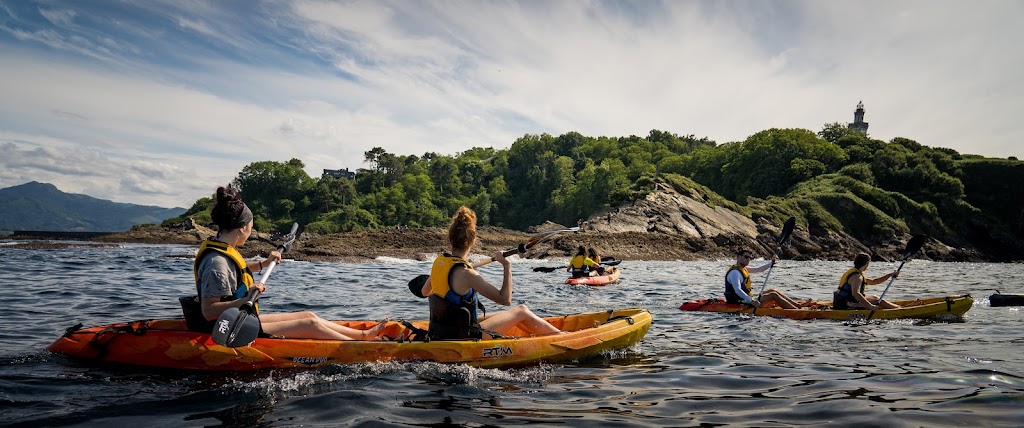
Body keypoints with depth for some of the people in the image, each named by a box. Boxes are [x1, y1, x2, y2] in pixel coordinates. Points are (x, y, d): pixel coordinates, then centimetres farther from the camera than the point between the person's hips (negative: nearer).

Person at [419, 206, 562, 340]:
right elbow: (505, 299, -25)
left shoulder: (438, 261, -2)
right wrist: (507, 266, -17)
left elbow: (424, 292, 17)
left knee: (512, 315, 23)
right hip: (461, 339, -8)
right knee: (521, 311, 6)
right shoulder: (466, 274, -26)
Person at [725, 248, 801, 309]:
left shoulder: (742, 269, 14)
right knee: (773, 295, -12)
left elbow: (759, 269, 23)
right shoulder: (735, 272, -18)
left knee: (773, 291, 13)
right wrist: (752, 301, -36)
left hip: (746, 299, 11)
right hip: (740, 304, -11)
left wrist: (772, 262, 13)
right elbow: (737, 290, -30)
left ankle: (798, 305, 12)